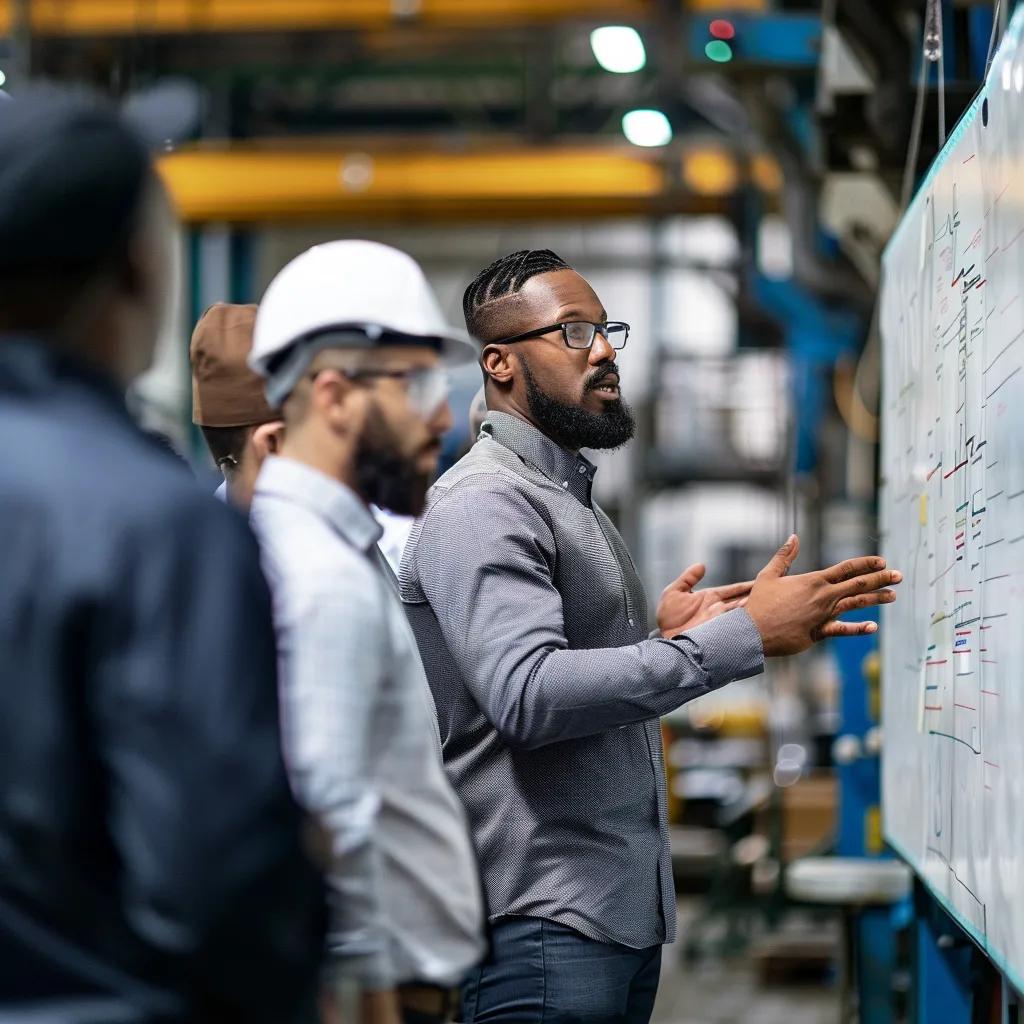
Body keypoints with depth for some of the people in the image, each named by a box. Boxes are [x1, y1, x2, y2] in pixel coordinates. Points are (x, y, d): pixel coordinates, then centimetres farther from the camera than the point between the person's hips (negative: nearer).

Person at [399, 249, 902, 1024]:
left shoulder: (569, 497, 20)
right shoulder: (484, 503, -12)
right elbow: (525, 697, -26)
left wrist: (663, 637, 7)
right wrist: (743, 637, -25)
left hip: (625, 908, 9)